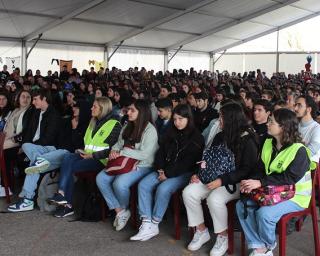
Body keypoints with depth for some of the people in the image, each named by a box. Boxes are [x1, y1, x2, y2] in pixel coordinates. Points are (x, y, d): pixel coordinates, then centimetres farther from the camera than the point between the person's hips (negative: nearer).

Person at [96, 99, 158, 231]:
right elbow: (119, 144, 22)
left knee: (119, 183, -31)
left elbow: (144, 154, -20)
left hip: (142, 166, -8)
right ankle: (119, 211, -6)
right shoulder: (128, 127, 14)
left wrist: (122, 152, -17)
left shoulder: (150, 130, -12)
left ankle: (124, 209, 1)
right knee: (100, 178, -12)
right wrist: (114, 151, -3)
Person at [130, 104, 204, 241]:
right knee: (143, 185, -17)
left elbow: (188, 162, -14)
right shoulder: (171, 134, 15)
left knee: (163, 189, -31)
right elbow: (161, 152, 15)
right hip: (165, 171, 7)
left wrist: (168, 173, -16)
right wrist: (160, 169, -3)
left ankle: (154, 224, -14)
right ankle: (147, 225, -19)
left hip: (184, 173, -6)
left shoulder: (196, 138, -6)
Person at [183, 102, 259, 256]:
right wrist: (199, 173, 1)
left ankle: (223, 237, -10)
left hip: (235, 182, -7)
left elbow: (247, 170, -16)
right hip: (215, 177, 7)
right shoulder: (220, 137, 12)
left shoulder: (248, 140, -11)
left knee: (214, 199, -34)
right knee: (188, 192, -16)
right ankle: (201, 231, 1)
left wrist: (222, 180, -24)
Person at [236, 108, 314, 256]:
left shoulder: (299, 150, -18)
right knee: (242, 205, -12)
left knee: (264, 213, -30)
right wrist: (251, 182, -17)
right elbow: (261, 169, 5)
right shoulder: (268, 144, 7)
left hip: (295, 196, -7)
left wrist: (260, 183, -32)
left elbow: (289, 178, -26)